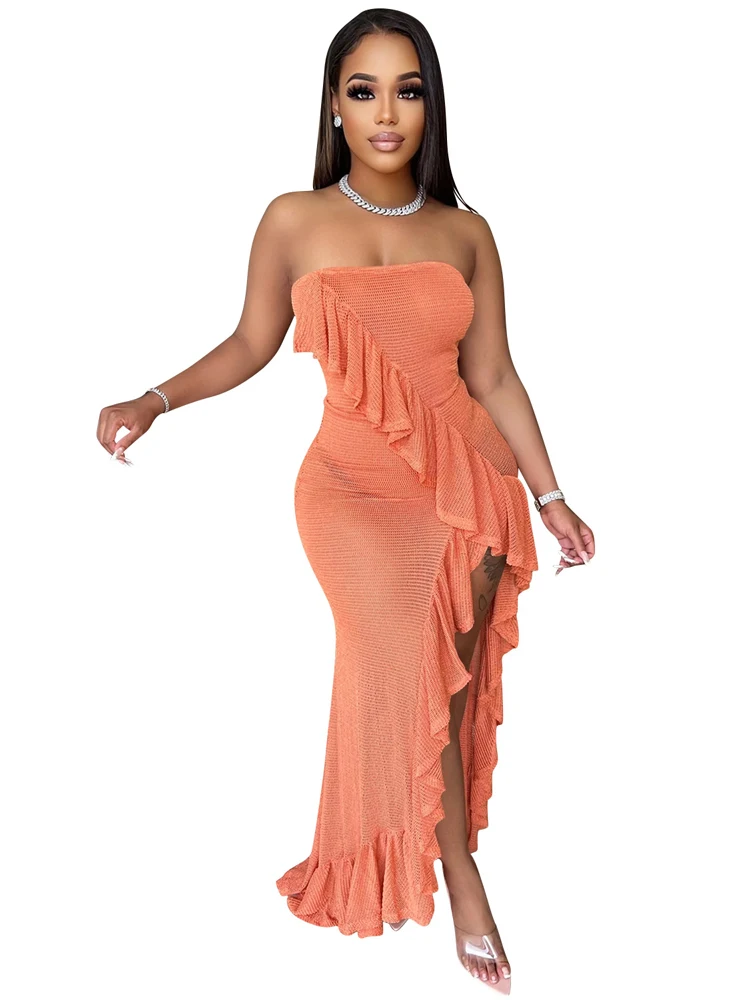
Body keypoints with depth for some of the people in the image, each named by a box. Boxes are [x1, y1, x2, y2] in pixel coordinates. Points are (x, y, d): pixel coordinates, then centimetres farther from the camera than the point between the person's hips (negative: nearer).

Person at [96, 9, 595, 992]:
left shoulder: (466, 233, 5)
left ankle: (396, 862, 23)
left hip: (471, 479, 3)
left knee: (452, 680, 3)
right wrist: (155, 399, -7)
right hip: (358, 483, -2)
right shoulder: (295, 221, 0)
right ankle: (462, 878, 6)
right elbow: (251, 344, 7)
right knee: (409, 659, -14)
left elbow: (494, 377, 7)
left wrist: (549, 497, 7)